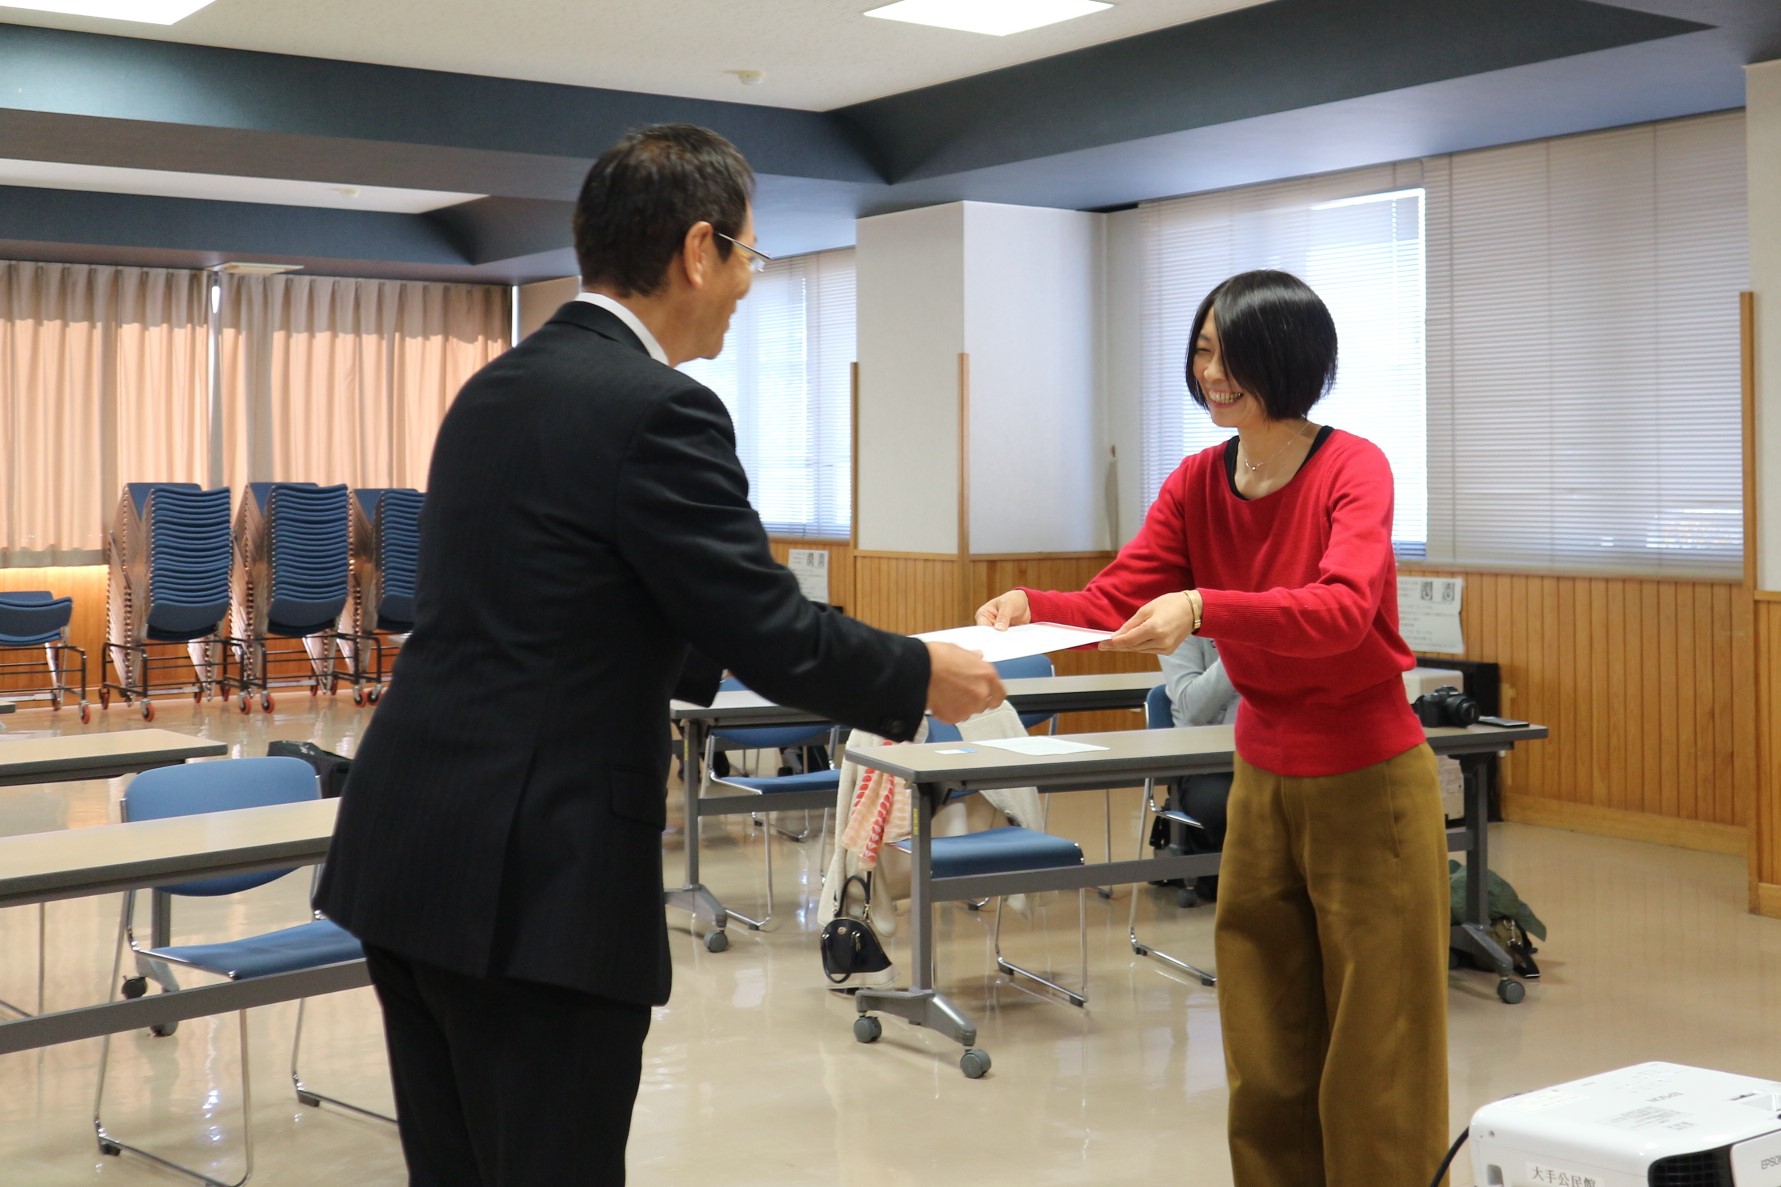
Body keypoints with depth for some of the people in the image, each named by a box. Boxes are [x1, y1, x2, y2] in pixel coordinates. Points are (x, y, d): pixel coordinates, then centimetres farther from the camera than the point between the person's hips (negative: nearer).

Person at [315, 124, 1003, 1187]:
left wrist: (726, 654, 29)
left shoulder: (496, 390, 13)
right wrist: (923, 677, 4)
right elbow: (773, 631, -13)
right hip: (534, 882, -9)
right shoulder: (657, 411, -15)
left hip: (410, 856, 9)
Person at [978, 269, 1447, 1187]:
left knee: (1374, 1062, 2)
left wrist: (1202, 608, -45)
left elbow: (1343, 610, -31)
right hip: (1262, 783, 6)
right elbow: (1111, 603, -6)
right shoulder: (1197, 484, 1)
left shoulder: (1353, 469, -15)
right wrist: (1030, 607, -26)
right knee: (1265, 1057, 12)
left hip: (1367, 785, -6)